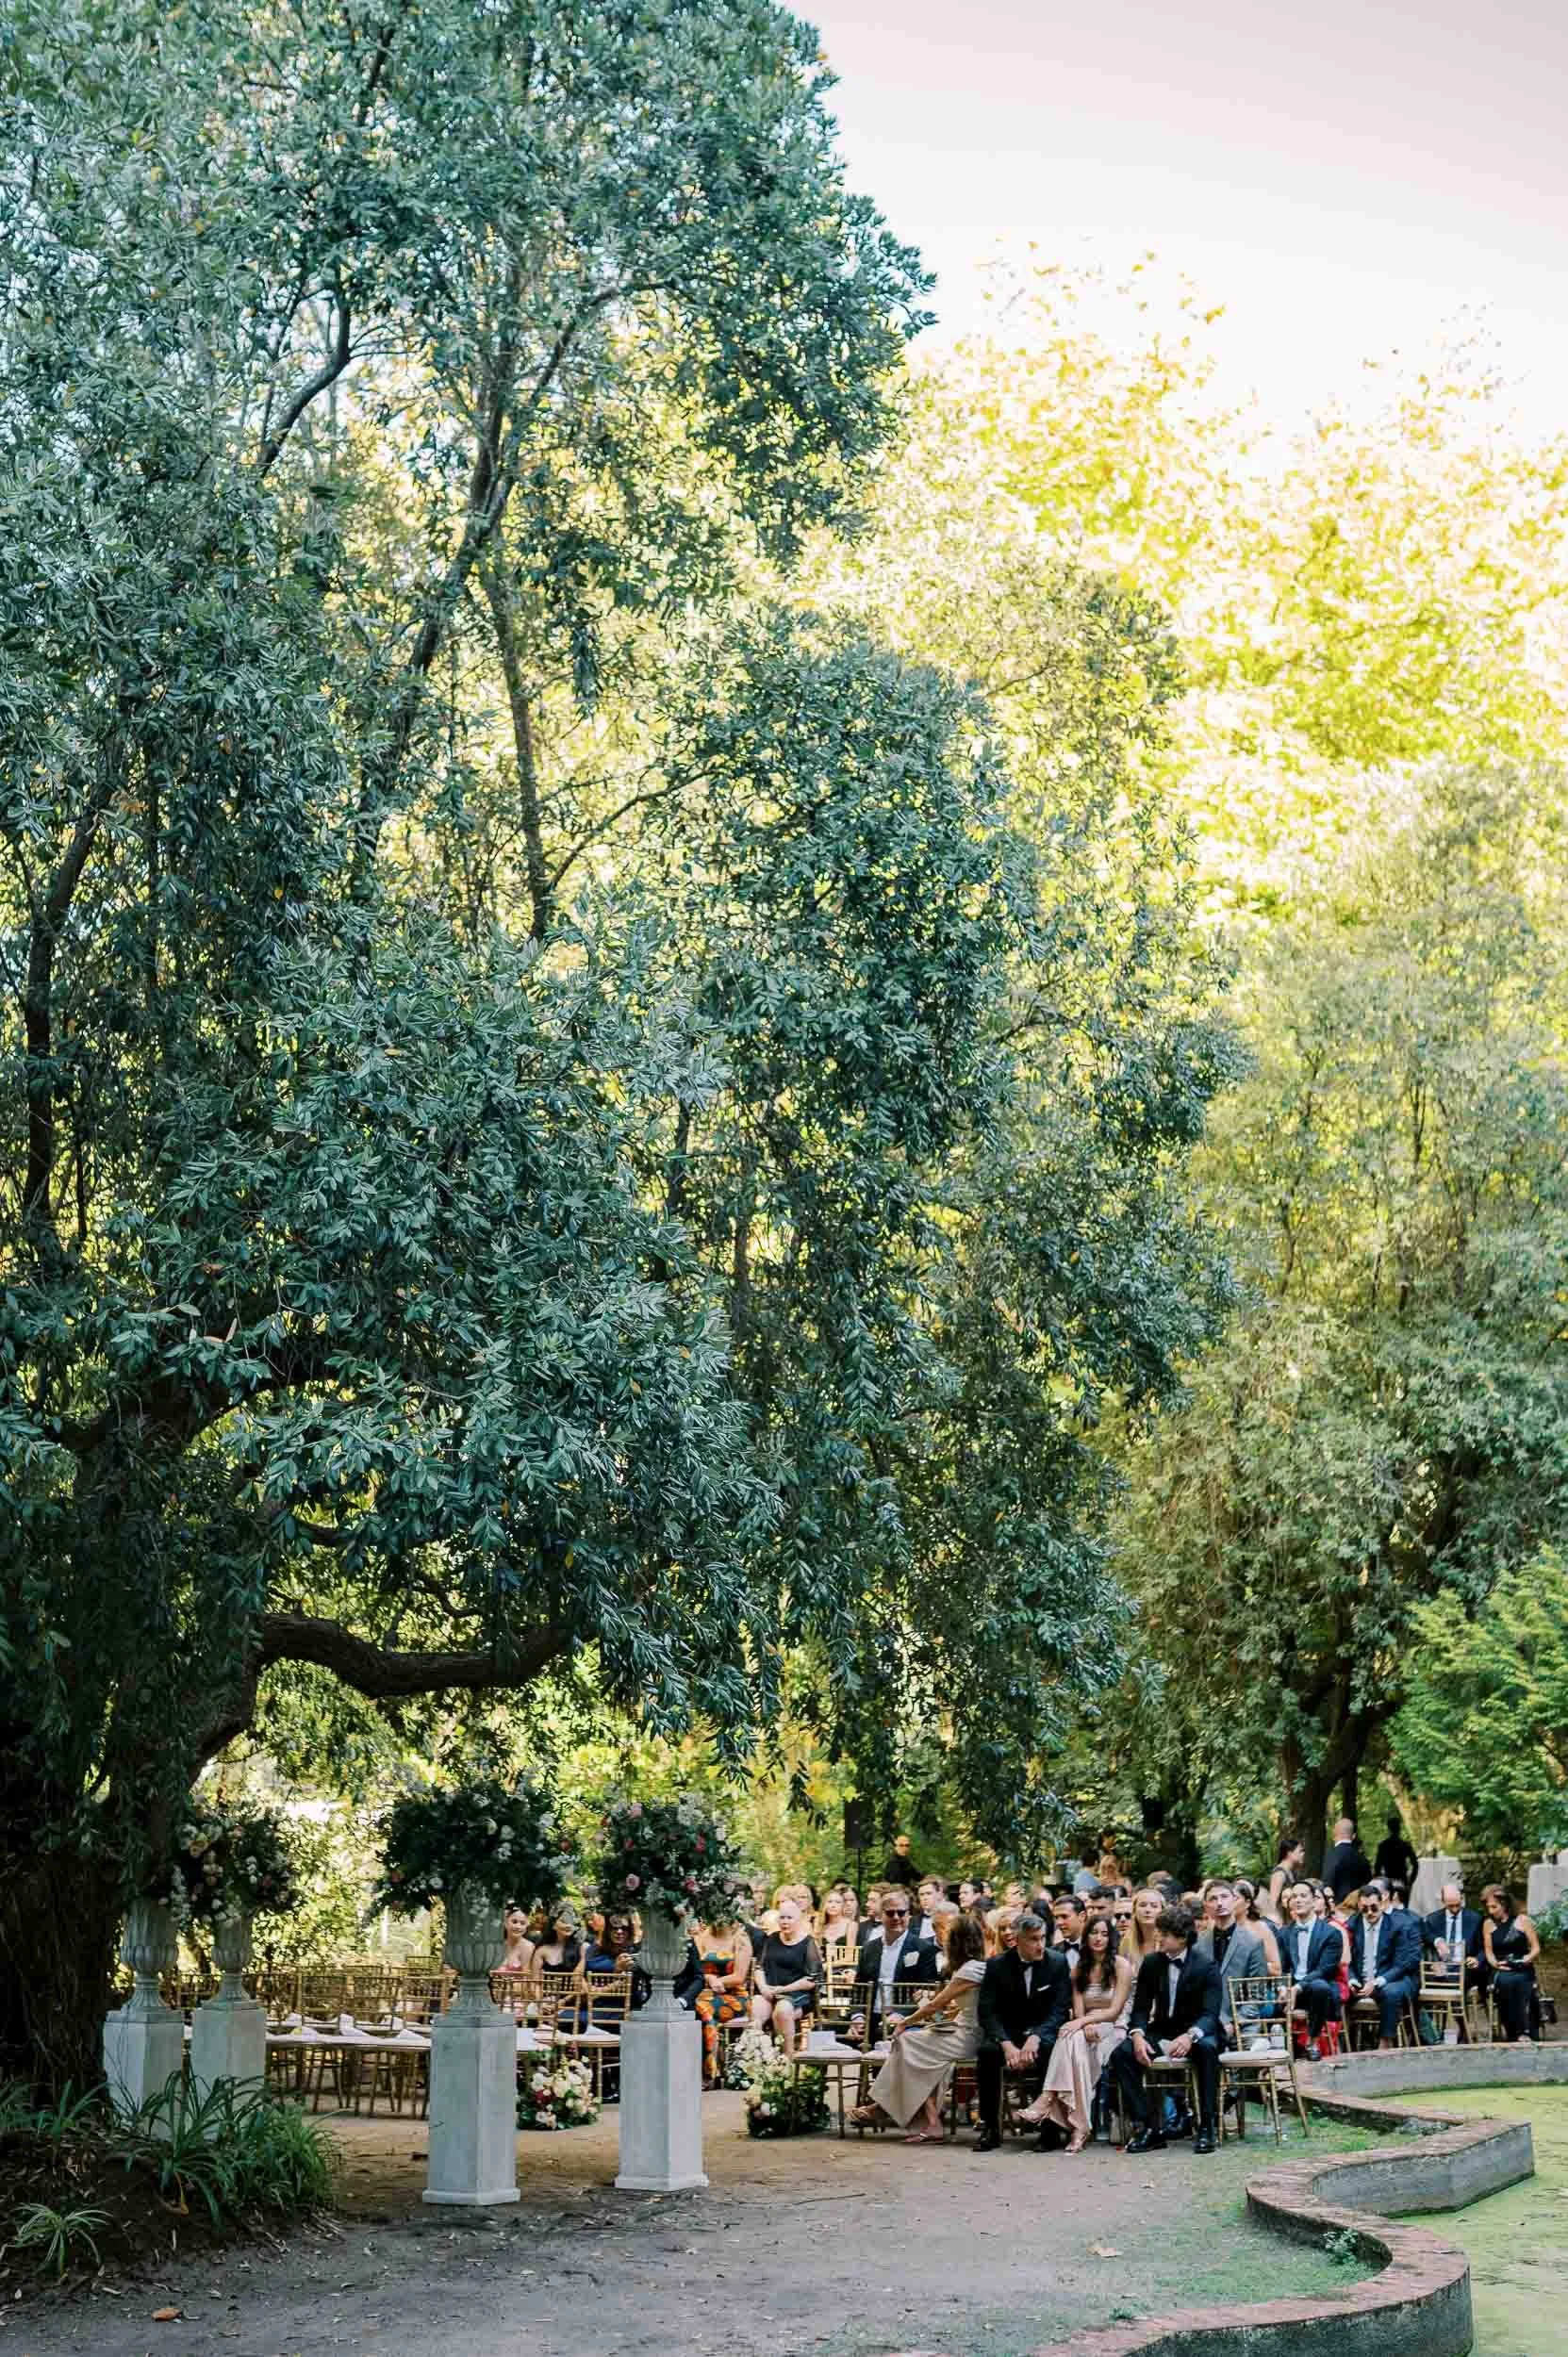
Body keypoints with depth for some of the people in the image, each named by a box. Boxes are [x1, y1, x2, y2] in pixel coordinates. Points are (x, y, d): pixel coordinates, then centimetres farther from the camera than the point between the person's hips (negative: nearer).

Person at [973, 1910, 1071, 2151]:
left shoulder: (1057, 1962, -3)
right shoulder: (997, 1965, -2)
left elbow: (1061, 2009, -8)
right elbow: (987, 2012, -7)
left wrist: (1035, 2038, -26)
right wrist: (1006, 2044, -26)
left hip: (1043, 2031, -1)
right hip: (1007, 2032, 1)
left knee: (1049, 2050, -36)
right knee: (987, 2050, -32)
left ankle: (1050, 2127, -25)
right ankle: (990, 2128, -21)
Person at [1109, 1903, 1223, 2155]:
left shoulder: (1207, 1966, -8)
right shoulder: (1151, 1964, 4)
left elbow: (1210, 2014, -17)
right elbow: (1140, 2008, 4)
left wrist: (1190, 2036, -38)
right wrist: (1138, 2035, -19)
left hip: (1195, 2033, -4)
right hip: (1161, 2032, 4)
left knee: (1207, 2048, -38)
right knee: (1122, 2054, -22)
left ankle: (1206, 2127, -28)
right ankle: (1146, 2127, -18)